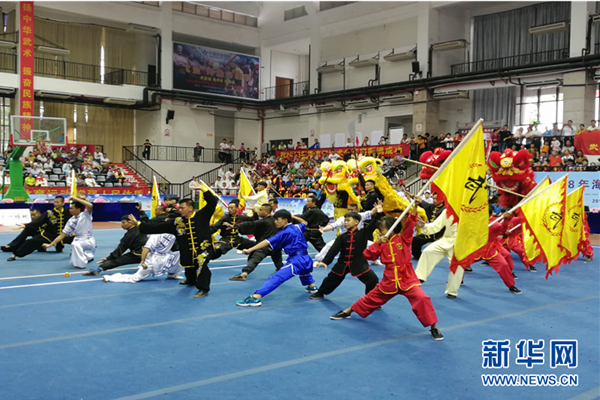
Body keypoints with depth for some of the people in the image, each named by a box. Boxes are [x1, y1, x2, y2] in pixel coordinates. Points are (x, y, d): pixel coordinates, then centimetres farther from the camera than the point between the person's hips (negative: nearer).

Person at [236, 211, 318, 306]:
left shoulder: (283, 233, -4)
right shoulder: (297, 227, 16)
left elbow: (267, 242, -13)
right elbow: (304, 222, 40)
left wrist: (250, 250, -18)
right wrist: (291, 216, 32)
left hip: (296, 261, -8)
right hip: (307, 260, 8)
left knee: (276, 279, -22)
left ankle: (256, 298, -34)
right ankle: (312, 286, 54)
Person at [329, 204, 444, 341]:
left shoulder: (403, 238, -6)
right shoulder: (382, 244, 4)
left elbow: (410, 223, -20)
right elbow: (367, 255, -2)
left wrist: (415, 206, -33)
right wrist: (377, 243, -15)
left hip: (407, 279, -4)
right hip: (389, 280, 4)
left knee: (422, 298, -23)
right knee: (372, 297, 17)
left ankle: (434, 327, -7)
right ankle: (347, 312, 35)